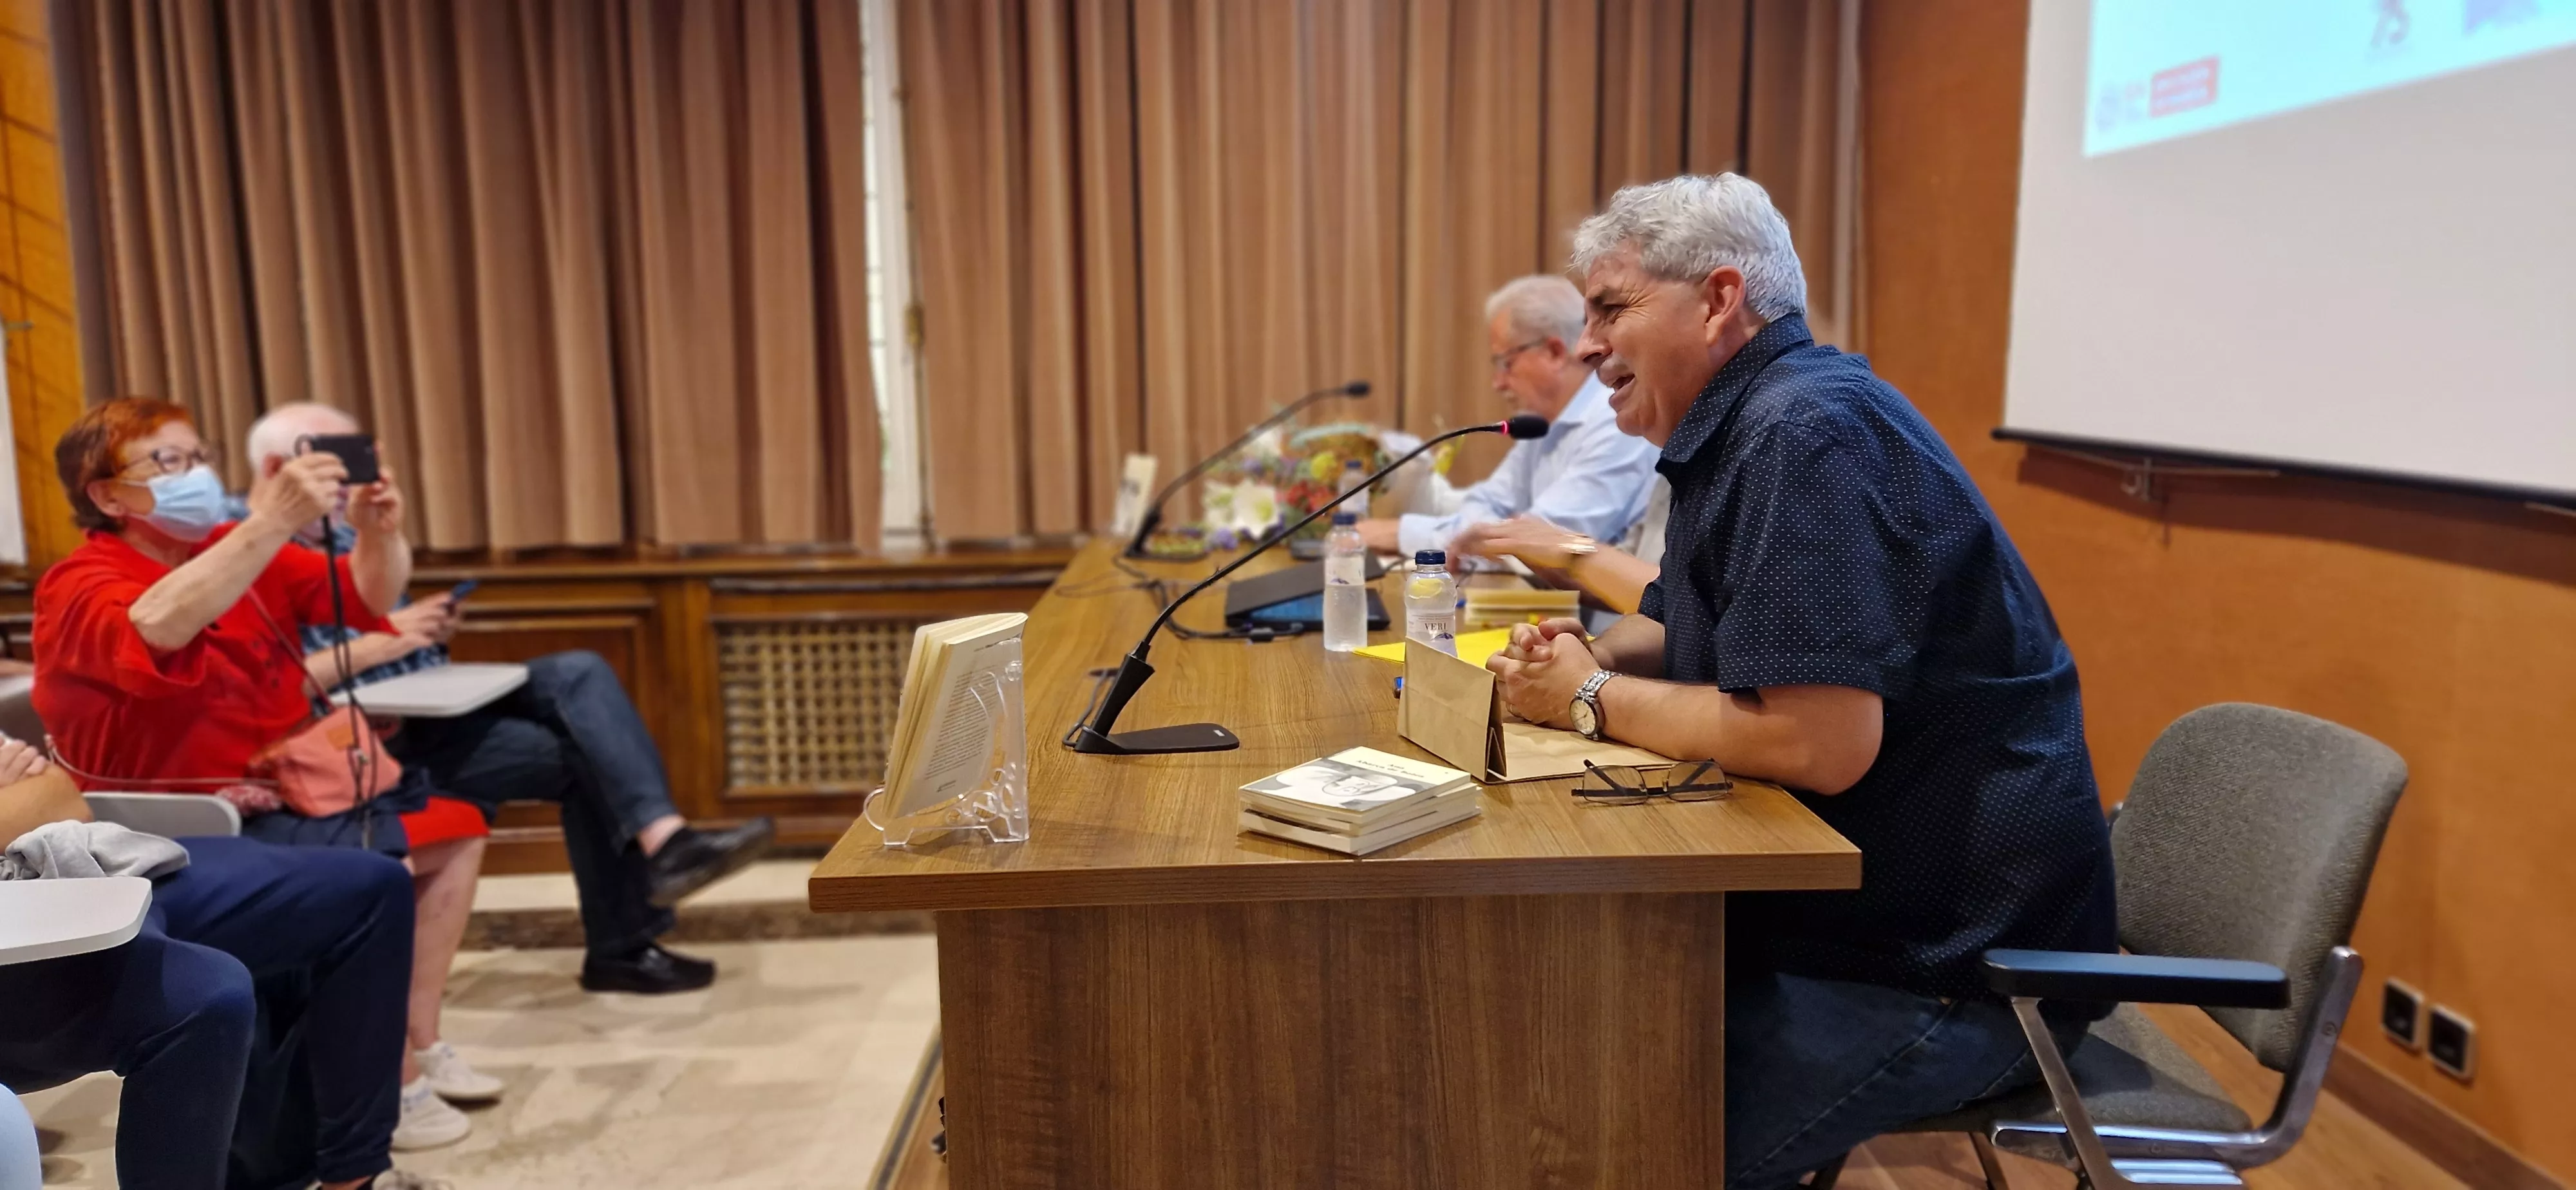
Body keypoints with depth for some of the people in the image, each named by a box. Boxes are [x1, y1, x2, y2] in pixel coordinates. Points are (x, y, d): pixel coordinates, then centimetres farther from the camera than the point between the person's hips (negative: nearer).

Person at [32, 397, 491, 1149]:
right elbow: (153, 631, -38)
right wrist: (273, 521, -46)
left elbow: (368, 598, 4)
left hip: (289, 792, 9)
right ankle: (395, 1088, -13)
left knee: (456, 827, 9)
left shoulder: (232, 551, 8)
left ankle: (417, 1045, 11)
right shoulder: (79, 586, -13)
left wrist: (379, 530, -19)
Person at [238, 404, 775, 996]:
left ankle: (663, 839, -25)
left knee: (579, 673, -16)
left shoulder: (344, 538, 19)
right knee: (580, 751, -21)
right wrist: (376, 646, -19)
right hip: (375, 741, -8)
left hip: (441, 705, 8)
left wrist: (427, 630, 4)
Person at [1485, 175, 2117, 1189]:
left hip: (1956, 956, -10)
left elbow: (1820, 744, -30)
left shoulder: (1802, 437, -22)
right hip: (1860, 893, 10)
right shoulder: (1742, 424, 11)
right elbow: (1683, 632, 23)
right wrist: (1585, 654, 0)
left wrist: (1594, 702, -16)